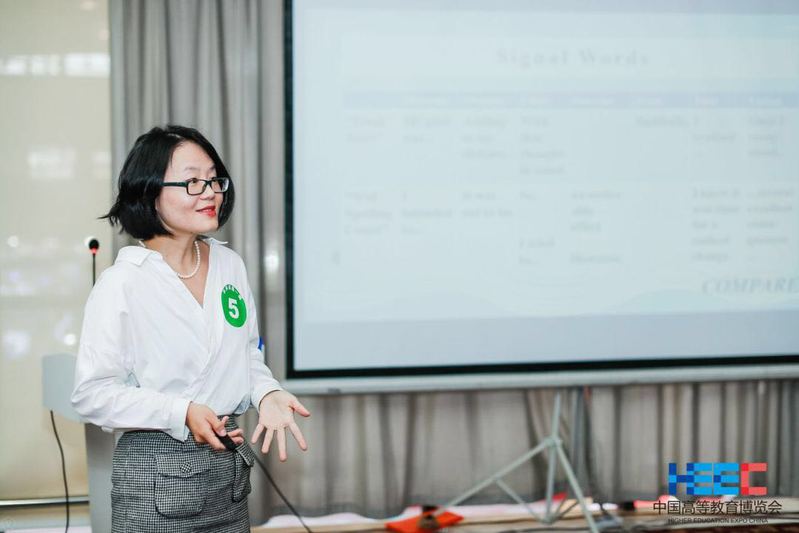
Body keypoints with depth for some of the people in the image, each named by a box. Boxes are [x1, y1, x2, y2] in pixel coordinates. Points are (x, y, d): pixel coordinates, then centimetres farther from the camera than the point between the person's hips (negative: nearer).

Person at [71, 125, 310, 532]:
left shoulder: (230, 265, 7)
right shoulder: (123, 284, -13)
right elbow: (92, 394, -14)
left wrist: (268, 394, -4)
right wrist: (181, 413, -21)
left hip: (231, 465, 6)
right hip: (157, 476, -6)